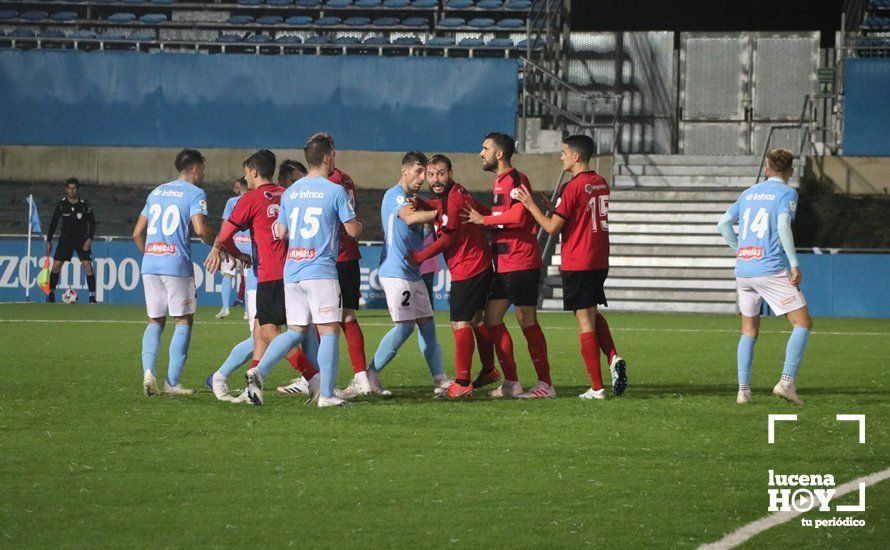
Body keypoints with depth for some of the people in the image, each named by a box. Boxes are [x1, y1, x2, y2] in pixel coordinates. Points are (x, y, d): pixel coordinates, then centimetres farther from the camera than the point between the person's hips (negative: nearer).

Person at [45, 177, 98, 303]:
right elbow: (53, 223, 2)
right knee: (56, 265, -6)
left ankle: (92, 296, -11)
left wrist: (89, 239, -10)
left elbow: (92, 222, 1)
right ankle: (51, 294, 6)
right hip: (65, 238, 2)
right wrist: (49, 241, 0)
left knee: (87, 265, -15)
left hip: (82, 239, -2)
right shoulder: (61, 204, -5)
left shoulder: (84, 205, -8)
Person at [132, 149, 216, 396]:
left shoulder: (156, 192, 18)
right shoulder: (195, 193, -1)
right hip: (177, 265, -5)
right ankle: (172, 382, 1)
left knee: (155, 321, 13)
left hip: (150, 264, 5)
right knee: (184, 321, 5)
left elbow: (137, 233, 19)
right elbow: (200, 229, -16)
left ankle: (148, 370, -9)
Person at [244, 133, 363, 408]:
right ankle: (326, 395, -5)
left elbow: (280, 232, 16)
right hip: (321, 271, -6)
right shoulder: (335, 191, -6)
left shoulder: (290, 192, 11)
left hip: (292, 271, 6)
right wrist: (358, 224, 21)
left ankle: (259, 372, -4)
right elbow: (353, 230, -2)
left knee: (295, 331, 13)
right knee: (329, 331, -2)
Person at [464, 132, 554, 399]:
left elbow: (518, 216, -25)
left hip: (521, 264, -10)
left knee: (527, 322, -6)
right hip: (503, 265, 10)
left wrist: (484, 220, -16)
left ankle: (545, 384, 0)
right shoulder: (500, 181, 18)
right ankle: (511, 383, 11)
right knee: (492, 319, 8)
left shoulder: (516, 179, -13)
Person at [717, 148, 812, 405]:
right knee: (803, 324, 0)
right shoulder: (787, 193, -2)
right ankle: (786, 382, -14)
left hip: (743, 271, 6)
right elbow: (783, 227, -16)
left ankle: (743, 389, 7)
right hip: (773, 270, -6)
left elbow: (724, 224, 16)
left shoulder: (748, 194, 16)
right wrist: (795, 264, -15)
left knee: (749, 331, 16)